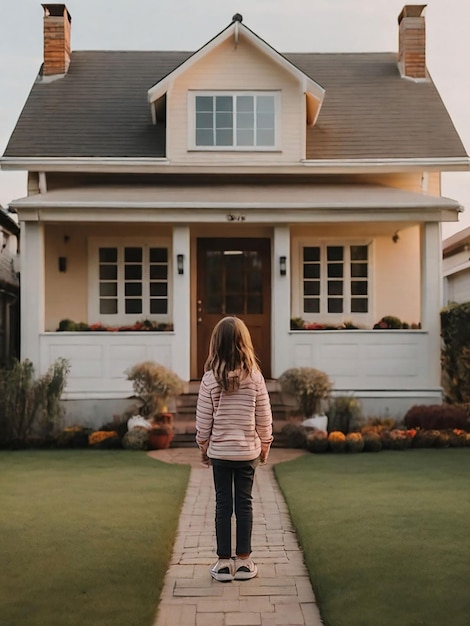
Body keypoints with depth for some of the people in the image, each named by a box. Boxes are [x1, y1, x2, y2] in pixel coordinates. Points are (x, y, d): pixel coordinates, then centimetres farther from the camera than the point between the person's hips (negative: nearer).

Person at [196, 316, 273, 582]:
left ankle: (224, 562, 11)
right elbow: (264, 417, -2)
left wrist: (203, 446, 9)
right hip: (248, 451, 1)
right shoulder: (255, 376, -8)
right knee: (244, 504, 9)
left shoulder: (211, 377, -10)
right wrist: (265, 445, 11)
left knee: (223, 505, 7)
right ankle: (243, 561, 13)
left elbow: (203, 419, -5)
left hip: (219, 451, 0)